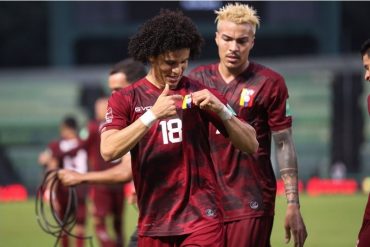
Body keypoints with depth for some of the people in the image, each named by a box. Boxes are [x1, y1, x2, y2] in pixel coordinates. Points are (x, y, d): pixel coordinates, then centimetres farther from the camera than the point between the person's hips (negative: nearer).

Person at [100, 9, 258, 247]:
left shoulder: (199, 94, 4)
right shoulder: (125, 100, 4)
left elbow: (251, 145, 2)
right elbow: (108, 151, -13)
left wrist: (220, 109, -14)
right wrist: (153, 114, -20)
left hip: (201, 217, -1)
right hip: (153, 223, 1)